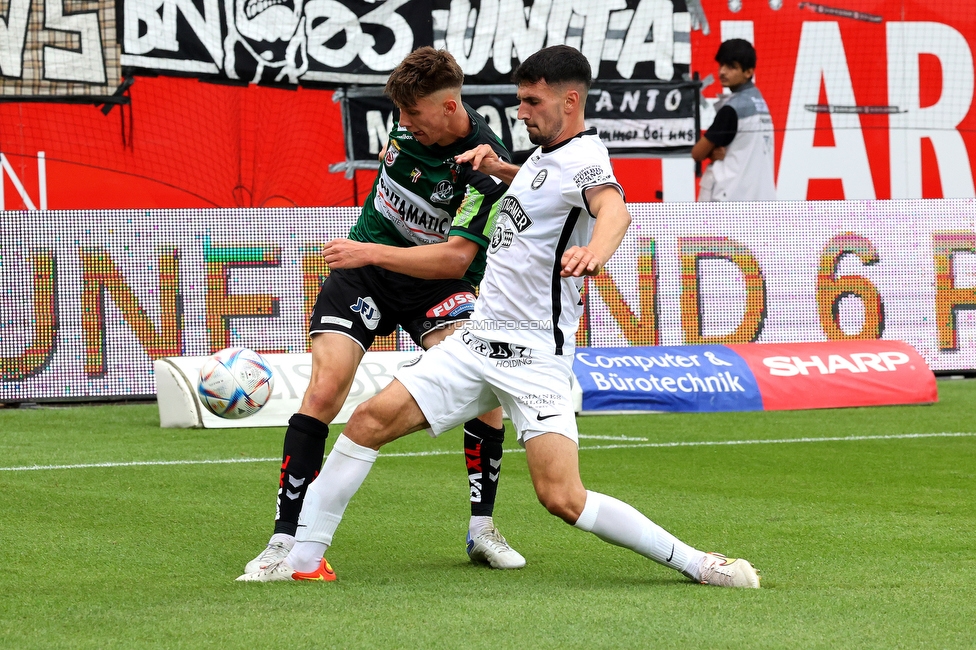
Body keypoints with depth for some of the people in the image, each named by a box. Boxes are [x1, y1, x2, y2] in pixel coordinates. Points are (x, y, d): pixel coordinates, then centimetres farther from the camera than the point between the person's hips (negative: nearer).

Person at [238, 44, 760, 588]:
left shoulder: (583, 158, -15)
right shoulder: (547, 152, 12)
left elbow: (613, 208, -39)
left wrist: (594, 250, -62)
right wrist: (500, 168, 18)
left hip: (535, 355, -8)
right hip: (479, 339, 8)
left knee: (563, 499, -19)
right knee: (370, 420, -2)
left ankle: (697, 563, -8)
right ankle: (304, 557, 5)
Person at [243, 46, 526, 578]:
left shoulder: (486, 166, -23)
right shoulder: (410, 123, -7)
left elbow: (456, 258, -27)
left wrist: (370, 253, -28)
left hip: (437, 280, -3)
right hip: (365, 267, 3)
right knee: (324, 389, -16)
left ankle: (482, 529, -8)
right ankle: (285, 539, -12)